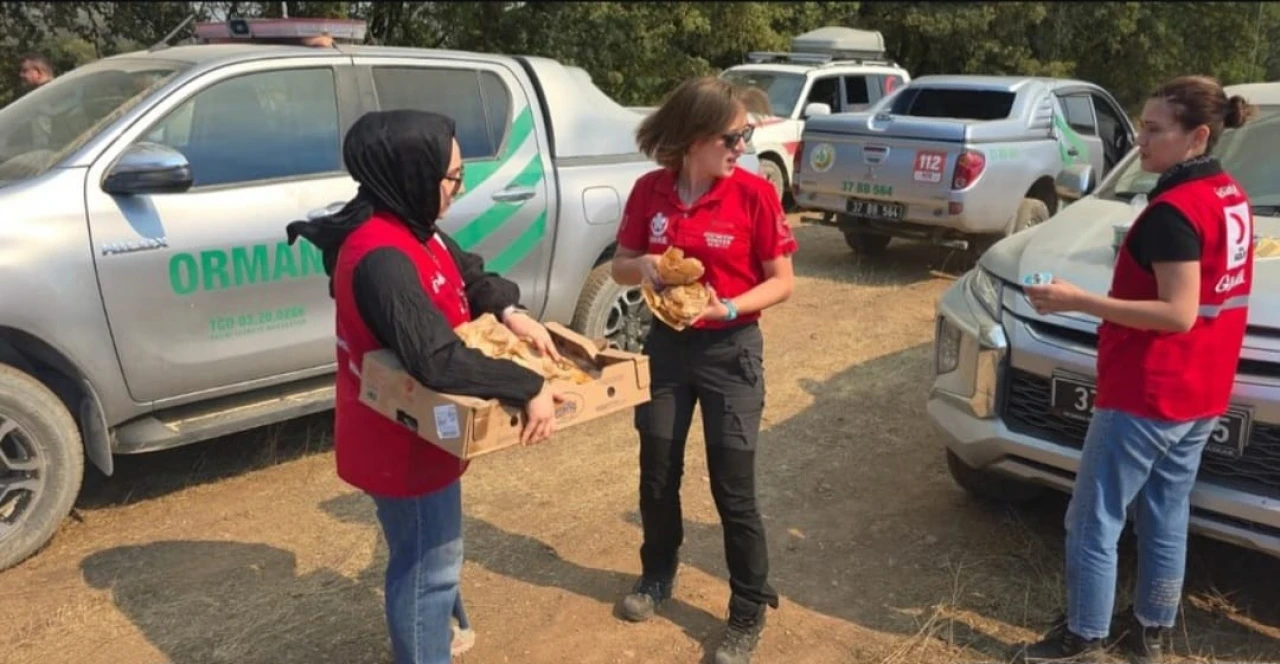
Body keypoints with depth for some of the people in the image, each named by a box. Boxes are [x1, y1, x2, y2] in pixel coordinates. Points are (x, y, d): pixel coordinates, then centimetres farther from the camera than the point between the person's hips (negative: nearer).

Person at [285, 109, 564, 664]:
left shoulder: (409, 229, 1)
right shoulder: (382, 257, -31)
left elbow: (471, 276, 13)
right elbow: (436, 359, -39)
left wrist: (510, 312, -7)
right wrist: (529, 387, -35)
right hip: (404, 440, -10)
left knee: (428, 555, 30)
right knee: (427, 565, 7)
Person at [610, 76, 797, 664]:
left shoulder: (754, 193, -13)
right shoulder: (650, 191, -5)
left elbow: (781, 282, -9)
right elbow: (619, 267, 4)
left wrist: (728, 308, -25)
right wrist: (643, 267, -18)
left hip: (731, 351, -3)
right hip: (666, 344, 3)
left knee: (733, 489, 3)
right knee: (657, 476, 16)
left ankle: (749, 613, 21)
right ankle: (657, 576, 41)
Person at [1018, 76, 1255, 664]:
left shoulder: (1172, 211, -21)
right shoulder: (1231, 196, 8)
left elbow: (1179, 313, -24)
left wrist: (1077, 301, -26)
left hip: (1146, 396, -9)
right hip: (1200, 395, 9)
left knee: (1093, 521, 3)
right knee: (1167, 516, 19)